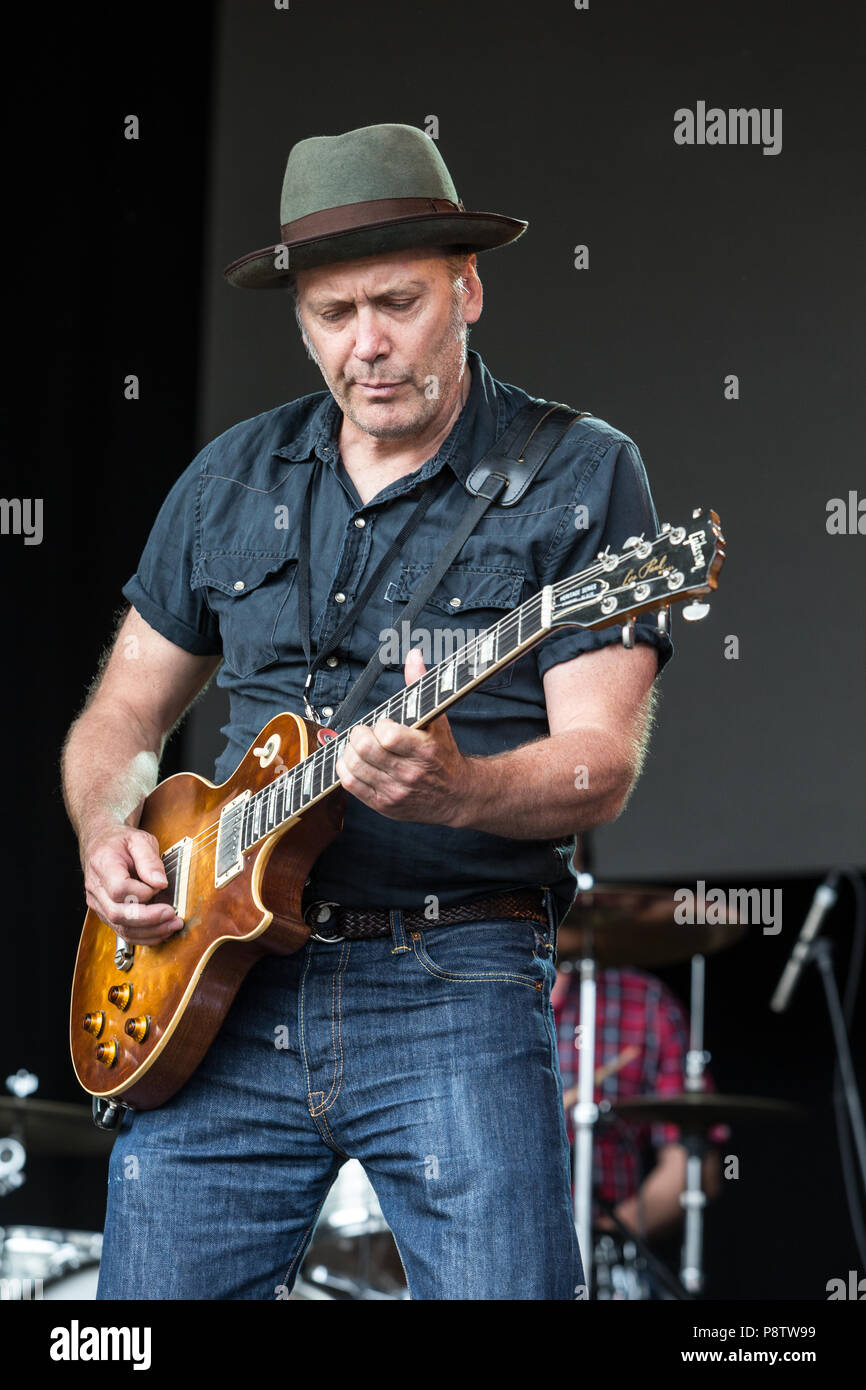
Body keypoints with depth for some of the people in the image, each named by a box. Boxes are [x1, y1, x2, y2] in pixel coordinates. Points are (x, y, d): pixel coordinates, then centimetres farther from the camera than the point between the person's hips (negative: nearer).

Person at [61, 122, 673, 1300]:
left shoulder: (580, 476, 0)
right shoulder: (232, 481, 14)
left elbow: (602, 764, -8)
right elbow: (120, 720, 21)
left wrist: (460, 791, -28)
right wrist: (107, 839, 0)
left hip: (453, 984, -4)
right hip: (219, 987, 4)